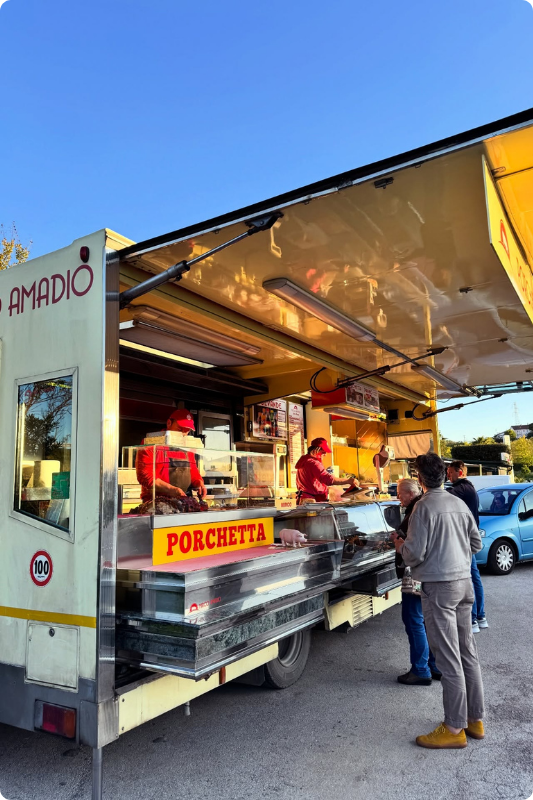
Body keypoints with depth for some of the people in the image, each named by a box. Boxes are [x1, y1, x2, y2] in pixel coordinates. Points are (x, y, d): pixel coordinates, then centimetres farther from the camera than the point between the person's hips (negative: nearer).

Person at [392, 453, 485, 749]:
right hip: (464, 582, 8)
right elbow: (477, 544, 15)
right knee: (468, 652, 16)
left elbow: (415, 554, -16)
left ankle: (455, 729, 9)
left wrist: (400, 546, 4)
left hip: (439, 586, -8)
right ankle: (476, 719, 27)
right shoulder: (459, 504, 6)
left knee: (449, 659, 0)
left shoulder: (424, 507, -15)